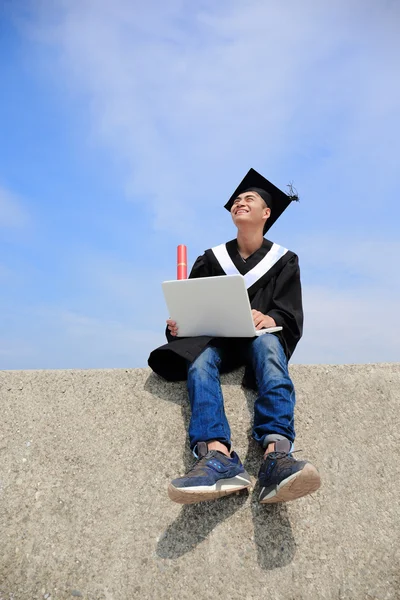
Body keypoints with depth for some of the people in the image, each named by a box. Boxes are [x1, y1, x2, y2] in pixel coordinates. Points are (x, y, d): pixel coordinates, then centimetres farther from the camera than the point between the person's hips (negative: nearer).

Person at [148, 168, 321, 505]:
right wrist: (178, 324, -19)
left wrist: (269, 319, -26)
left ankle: (276, 456, -59)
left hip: (260, 339, -1)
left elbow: (291, 318, -1)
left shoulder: (284, 261, 12)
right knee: (200, 356, -35)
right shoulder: (212, 260, 16)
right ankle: (218, 457, -60)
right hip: (215, 340, 2)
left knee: (266, 343, -38)